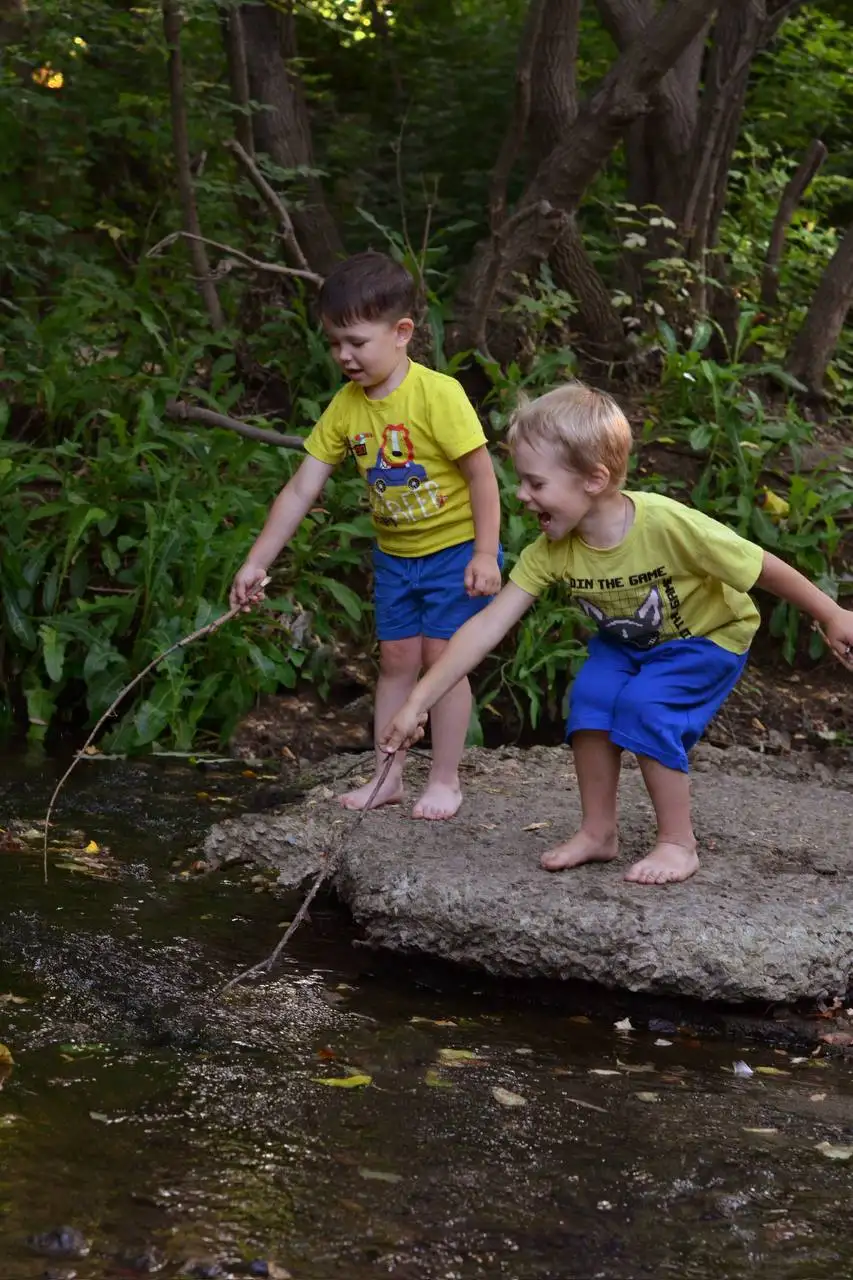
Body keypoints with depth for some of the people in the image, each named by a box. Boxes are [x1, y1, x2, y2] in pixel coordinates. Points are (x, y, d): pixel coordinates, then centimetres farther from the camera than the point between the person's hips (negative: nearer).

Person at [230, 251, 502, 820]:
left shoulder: (438, 394, -23)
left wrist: (485, 555, -21)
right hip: (395, 553, 6)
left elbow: (482, 475, -19)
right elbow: (301, 491, -3)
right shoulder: (346, 408, -5)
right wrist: (258, 562, -5)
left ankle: (445, 779, 6)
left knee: (441, 654, -5)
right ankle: (388, 775, 18)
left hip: (456, 545, -6)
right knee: (396, 656, 9)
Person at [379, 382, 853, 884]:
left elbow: (764, 569, -26)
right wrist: (419, 702, -26)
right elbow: (487, 626, -22)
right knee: (591, 695, -17)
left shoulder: (668, 525, -39)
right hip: (629, 641, 5)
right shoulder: (551, 552, -23)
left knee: (645, 705, -25)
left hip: (709, 637, -5)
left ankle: (679, 843, -9)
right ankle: (598, 832, -1)